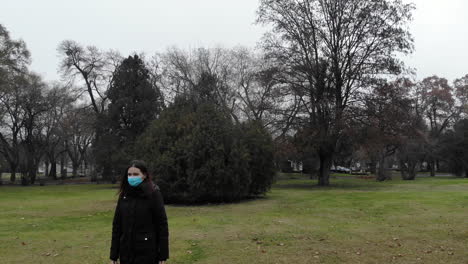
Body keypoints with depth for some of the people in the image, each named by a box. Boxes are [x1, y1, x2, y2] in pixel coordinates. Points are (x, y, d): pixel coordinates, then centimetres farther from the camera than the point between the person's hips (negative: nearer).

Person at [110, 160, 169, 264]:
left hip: (147, 252, -4)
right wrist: (113, 256, 7)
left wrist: (163, 255, -10)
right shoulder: (124, 195, 6)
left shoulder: (153, 193, -8)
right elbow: (116, 225, 8)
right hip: (126, 252, 4)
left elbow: (162, 224, -8)